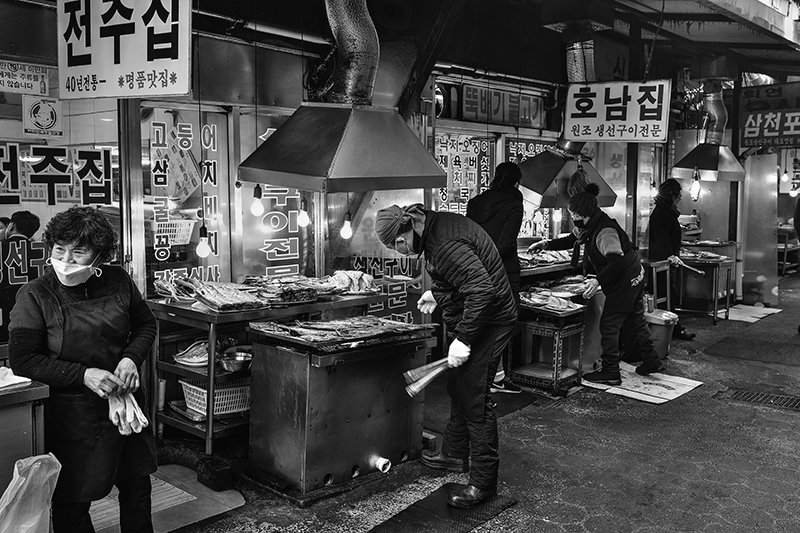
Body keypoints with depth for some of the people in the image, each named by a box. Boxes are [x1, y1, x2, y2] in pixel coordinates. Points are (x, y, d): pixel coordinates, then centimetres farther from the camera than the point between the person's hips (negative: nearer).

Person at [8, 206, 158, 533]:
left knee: (137, 485, 19)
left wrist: (131, 358, -10)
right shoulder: (34, 296, -12)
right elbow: (22, 360, -13)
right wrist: (83, 375, -22)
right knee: (71, 504, 8)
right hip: (71, 413, -4)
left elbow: (145, 324, 10)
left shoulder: (118, 280, -3)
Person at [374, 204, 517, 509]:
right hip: (468, 321, 11)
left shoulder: (446, 244, -28)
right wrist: (437, 293, 19)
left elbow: (482, 288, -33)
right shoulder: (437, 226, 5)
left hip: (487, 323, -11)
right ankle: (455, 455, 38)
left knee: (474, 398, -7)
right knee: (458, 390, 21)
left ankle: (483, 483, 4)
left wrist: (463, 339, -30)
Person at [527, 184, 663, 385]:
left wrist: (598, 281, -38)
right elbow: (571, 240, 17)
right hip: (634, 277, 10)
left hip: (626, 281, -10)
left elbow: (617, 263, -33)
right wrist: (546, 244, 10)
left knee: (609, 325, -3)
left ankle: (610, 372, 5)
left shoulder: (604, 231, -28)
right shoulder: (590, 226, 3)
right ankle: (651, 362, 32)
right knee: (636, 321, 20)